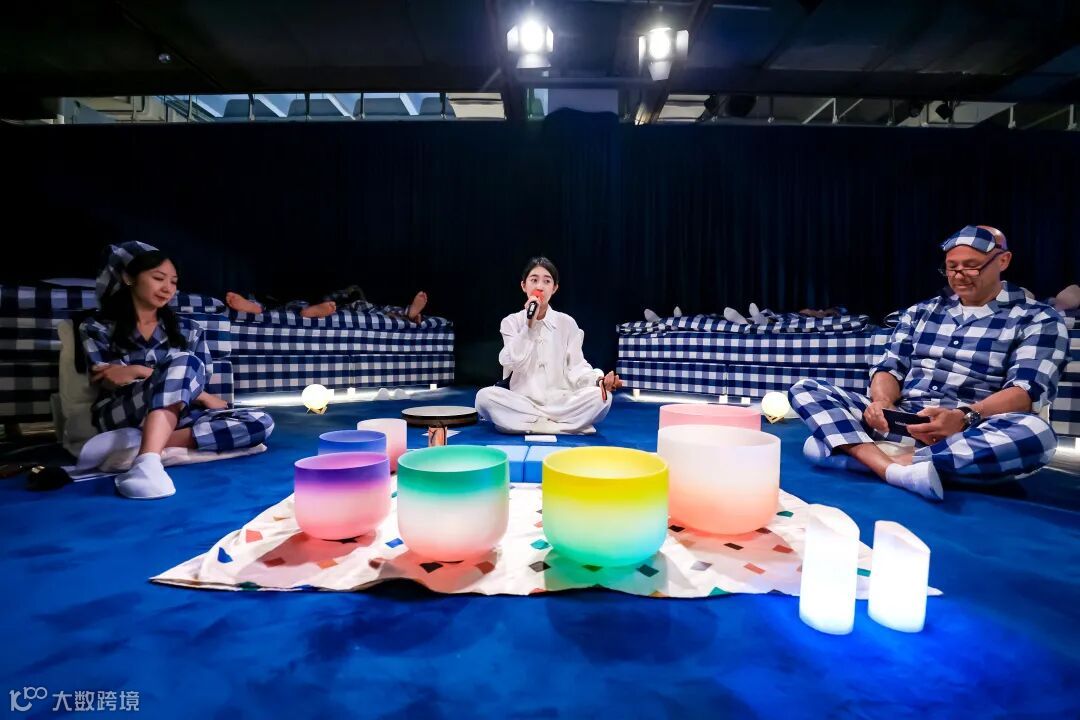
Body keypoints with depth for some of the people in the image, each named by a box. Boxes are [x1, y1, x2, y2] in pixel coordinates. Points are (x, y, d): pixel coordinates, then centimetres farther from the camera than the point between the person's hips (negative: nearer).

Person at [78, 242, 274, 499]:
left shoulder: (188, 330, 15)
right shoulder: (96, 328, 9)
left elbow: (194, 385, 4)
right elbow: (108, 383, -4)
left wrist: (137, 372, -8)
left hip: (177, 417, 3)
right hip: (120, 418, -3)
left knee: (261, 422, -24)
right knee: (182, 362, -30)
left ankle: (133, 444, -35)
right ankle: (148, 461, -49)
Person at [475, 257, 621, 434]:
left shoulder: (567, 323, 6)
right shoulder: (511, 322, 5)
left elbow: (576, 366, -1)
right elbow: (514, 363, -8)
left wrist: (599, 379, -22)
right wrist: (529, 325, -16)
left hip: (561, 402, 0)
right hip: (522, 402, 0)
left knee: (602, 396, -26)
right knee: (485, 396, -30)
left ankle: (532, 423, -20)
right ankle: (563, 424, -25)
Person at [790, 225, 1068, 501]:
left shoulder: (1039, 319, 7)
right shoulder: (920, 312, 17)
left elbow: (1027, 391, -8)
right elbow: (890, 367, 9)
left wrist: (964, 418, -28)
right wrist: (882, 402, -16)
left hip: (970, 435, -3)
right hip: (897, 423, 3)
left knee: (1034, 433, -37)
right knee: (806, 389, -14)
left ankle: (857, 451, -35)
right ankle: (892, 469, -36)